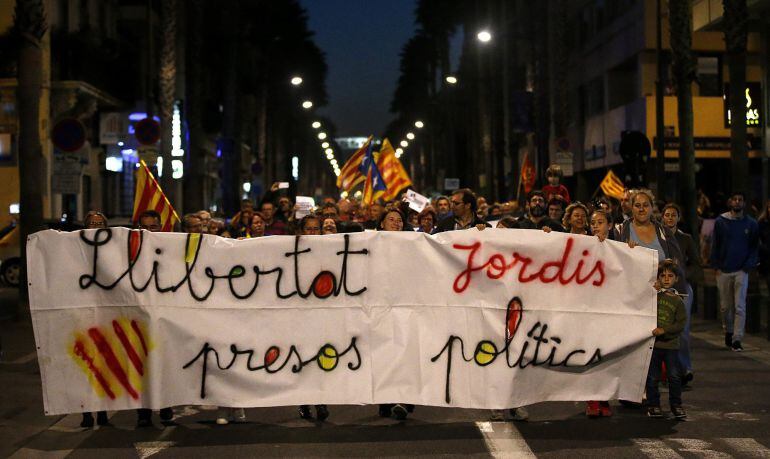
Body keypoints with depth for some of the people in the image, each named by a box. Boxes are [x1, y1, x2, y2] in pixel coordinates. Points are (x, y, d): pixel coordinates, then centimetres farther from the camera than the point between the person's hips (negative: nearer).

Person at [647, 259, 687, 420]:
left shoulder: (678, 301, 3)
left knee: (674, 376, 0)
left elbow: (681, 324, -2)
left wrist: (664, 330, -14)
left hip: (671, 344, 0)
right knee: (652, 377, 4)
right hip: (653, 343, 0)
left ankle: (676, 405, 13)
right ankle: (653, 405, 16)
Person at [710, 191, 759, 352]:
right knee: (725, 306, 9)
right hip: (723, 271, 1)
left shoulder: (751, 224, 4)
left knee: (740, 306, -7)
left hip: (741, 271, -1)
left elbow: (754, 247, 8)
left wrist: (748, 266, -4)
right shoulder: (720, 222, 3)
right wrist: (716, 266, -2)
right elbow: (715, 245, 5)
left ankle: (737, 339, -8)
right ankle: (728, 331, 27)